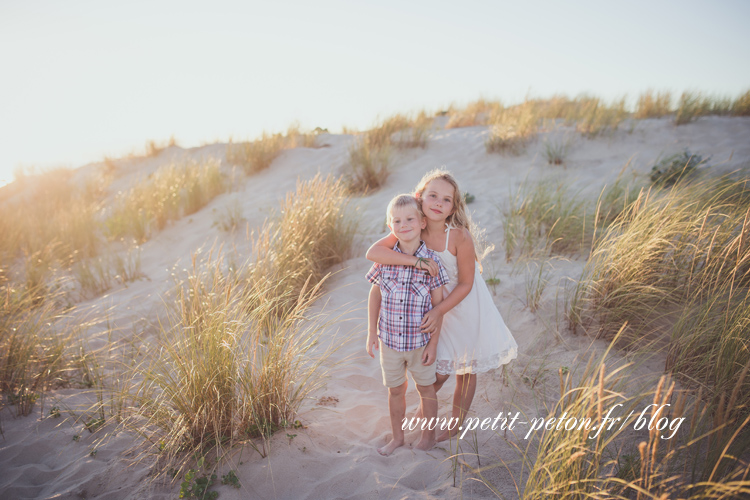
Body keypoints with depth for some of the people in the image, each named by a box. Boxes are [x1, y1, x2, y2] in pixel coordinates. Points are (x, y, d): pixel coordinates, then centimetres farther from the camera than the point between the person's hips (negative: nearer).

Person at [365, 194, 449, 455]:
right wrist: (371, 332, 4)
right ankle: (397, 436, 41)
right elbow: (375, 294, 3)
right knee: (395, 389, 19)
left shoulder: (431, 262, -15)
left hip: (420, 342, -2)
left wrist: (434, 343, -8)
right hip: (389, 339, 2)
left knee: (425, 388, 18)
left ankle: (429, 434, 41)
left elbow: (438, 305, -9)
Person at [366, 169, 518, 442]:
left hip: (466, 305, -2)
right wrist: (416, 261, -39)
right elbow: (372, 252, -31)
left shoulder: (460, 236, -28)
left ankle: (456, 422, 39)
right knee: (439, 370, 12)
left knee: (465, 371, 15)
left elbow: (466, 284, -19)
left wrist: (440, 311, -26)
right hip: (435, 306, 2)